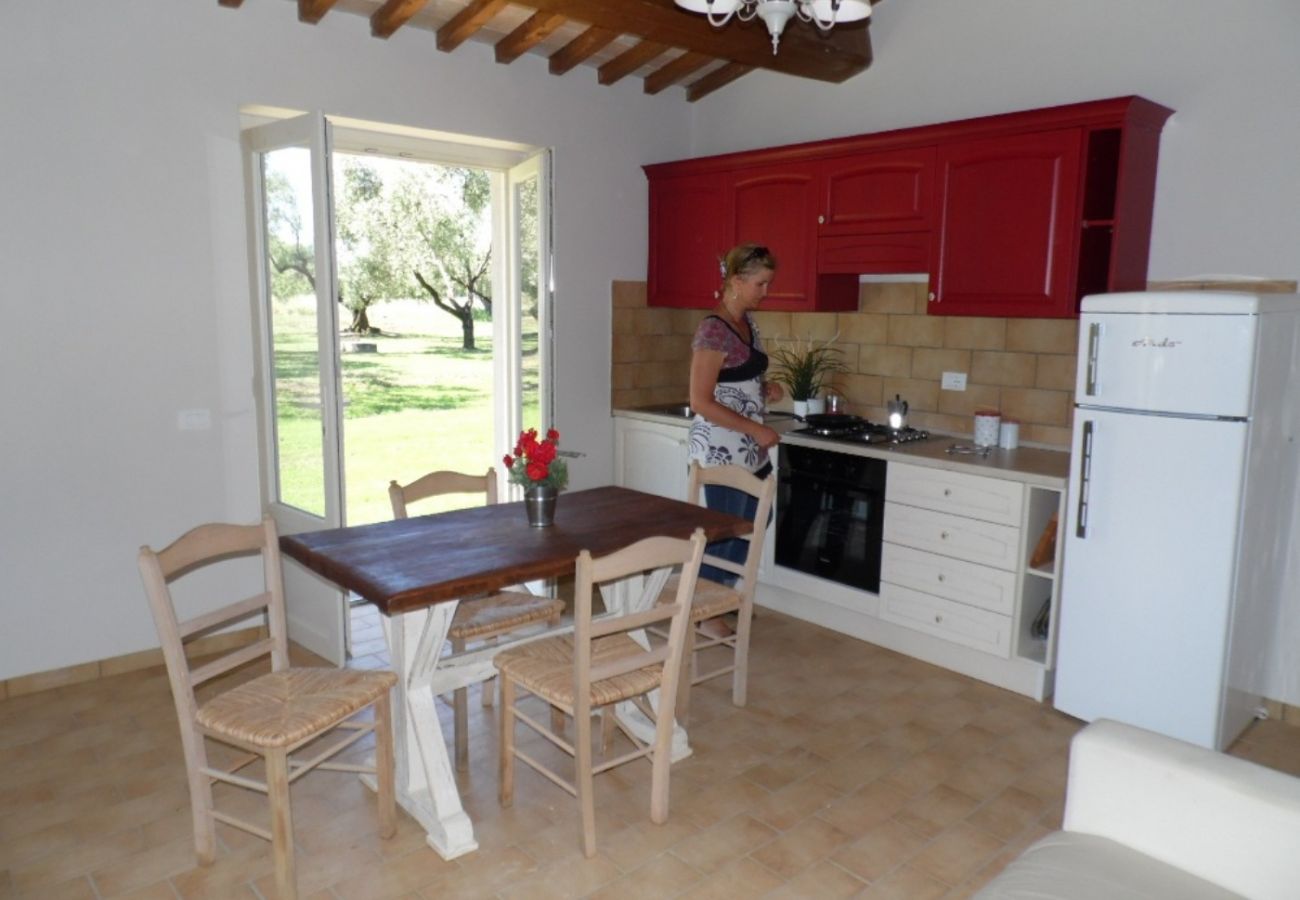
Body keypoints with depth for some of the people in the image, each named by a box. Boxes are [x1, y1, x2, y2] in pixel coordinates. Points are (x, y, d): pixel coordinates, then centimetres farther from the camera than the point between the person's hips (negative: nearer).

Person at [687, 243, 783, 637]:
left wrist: (765, 389, 1)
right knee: (726, 529, 3)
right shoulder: (713, 330, -19)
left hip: (748, 447, 9)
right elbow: (701, 401, -22)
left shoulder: (748, 322, 8)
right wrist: (757, 430, -20)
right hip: (721, 448, -9)